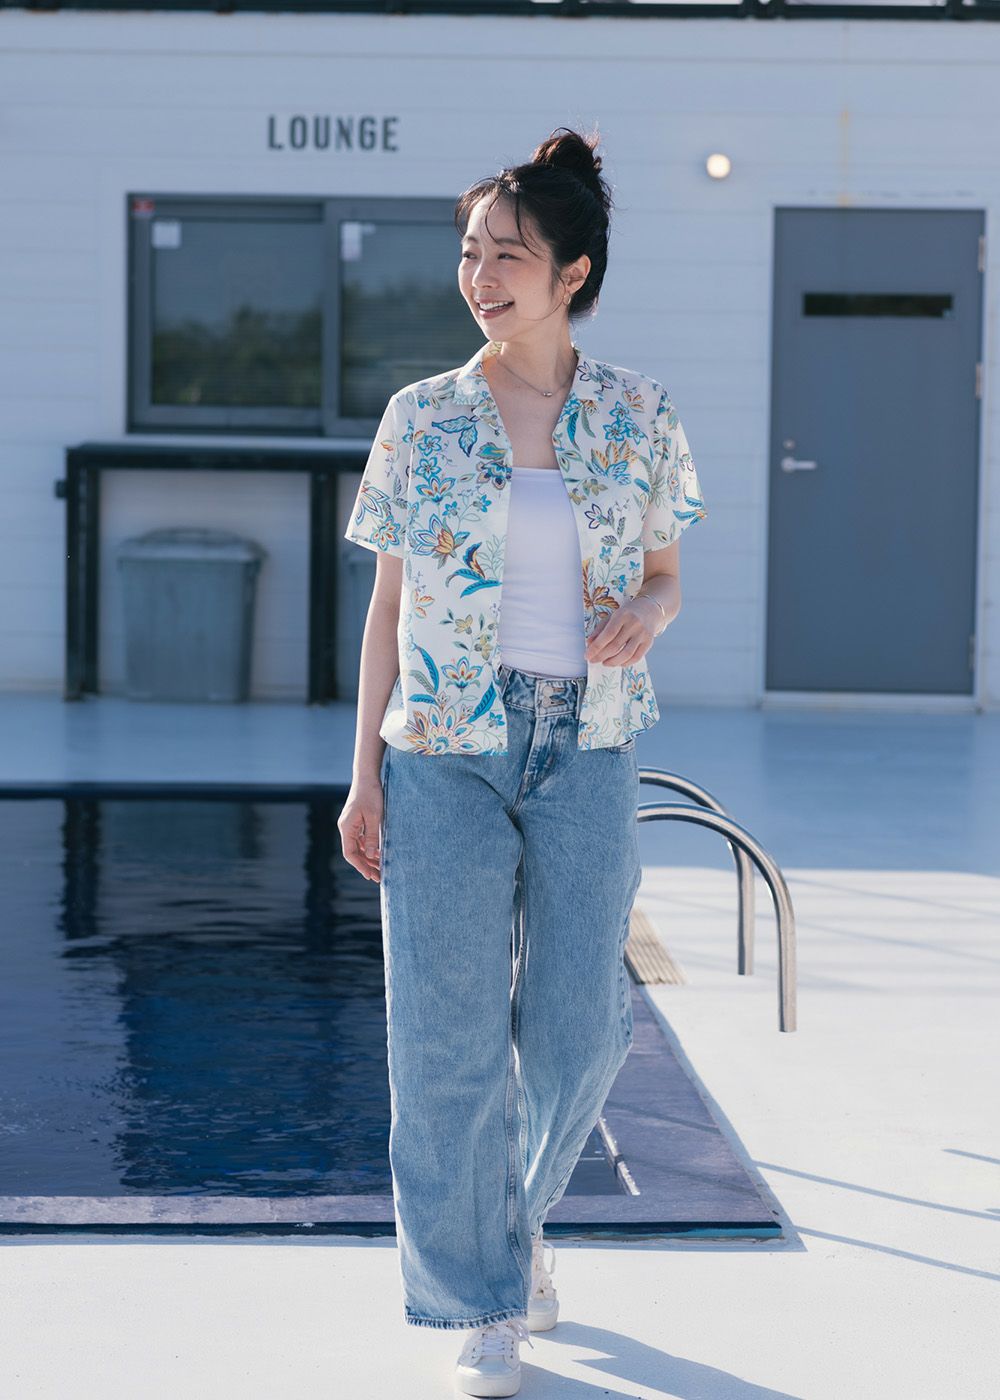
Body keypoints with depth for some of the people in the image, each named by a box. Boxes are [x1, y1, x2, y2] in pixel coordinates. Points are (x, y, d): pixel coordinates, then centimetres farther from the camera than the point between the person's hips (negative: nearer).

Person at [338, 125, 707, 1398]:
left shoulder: (640, 418, 2)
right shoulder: (422, 418, 1)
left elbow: (665, 575, 12)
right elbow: (389, 603, 4)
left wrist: (646, 613, -12)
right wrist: (364, 772, 0)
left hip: (585, 754, 1)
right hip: (444, 758, -1)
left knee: (577, 1028, 5)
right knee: (449, 1034, 0)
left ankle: (519, 1211, 35)